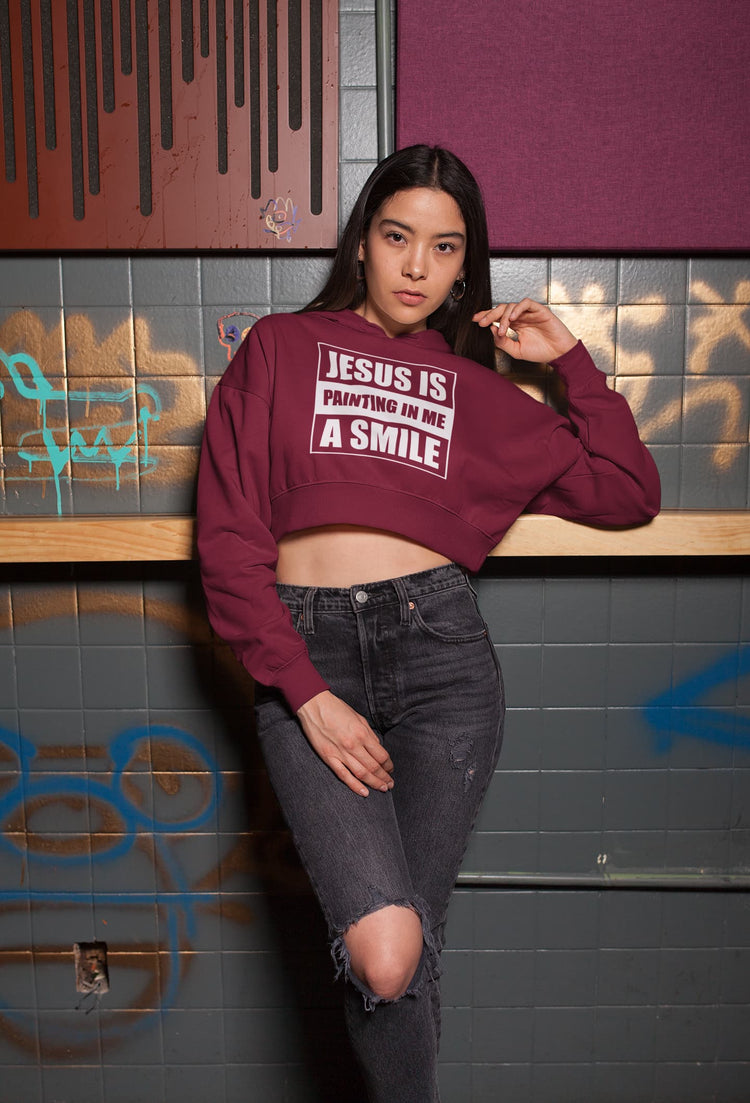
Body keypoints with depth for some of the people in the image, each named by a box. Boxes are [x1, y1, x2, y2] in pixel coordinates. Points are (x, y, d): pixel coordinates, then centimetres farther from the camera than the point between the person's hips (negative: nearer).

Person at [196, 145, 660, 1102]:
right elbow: (228, 540, 1)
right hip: (305, 654, -1)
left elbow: (628, 492, 17)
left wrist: (569, 359, 14)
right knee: (384, 951, -17)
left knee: (406, 951, -1)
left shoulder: (477, 388, 17)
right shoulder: (280, 349, 11)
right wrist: (306, 694, -8)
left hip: (440, 651, 2)